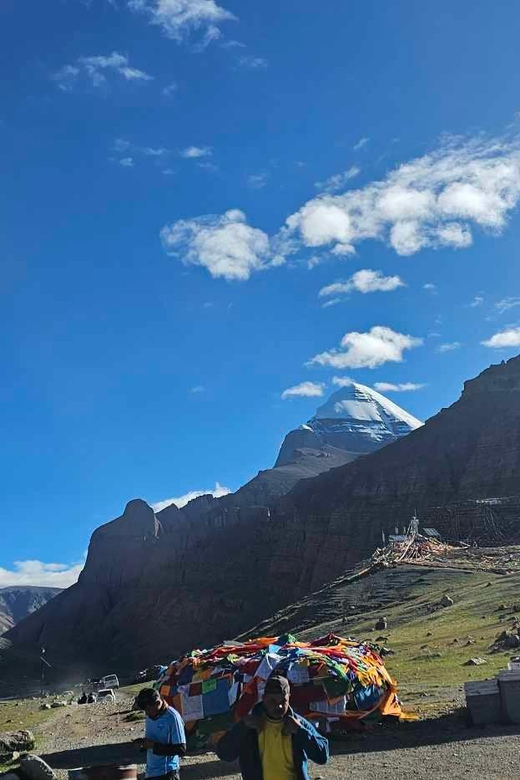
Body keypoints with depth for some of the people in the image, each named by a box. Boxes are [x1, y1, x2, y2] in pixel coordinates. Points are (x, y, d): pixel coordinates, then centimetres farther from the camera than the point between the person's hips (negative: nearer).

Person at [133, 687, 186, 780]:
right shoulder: (150, 717, 9)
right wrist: (143, 743, -1)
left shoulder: (172, 718, -15)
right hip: (150, 772, 8)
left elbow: (181, 749, -16)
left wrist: (154, 745, -19)